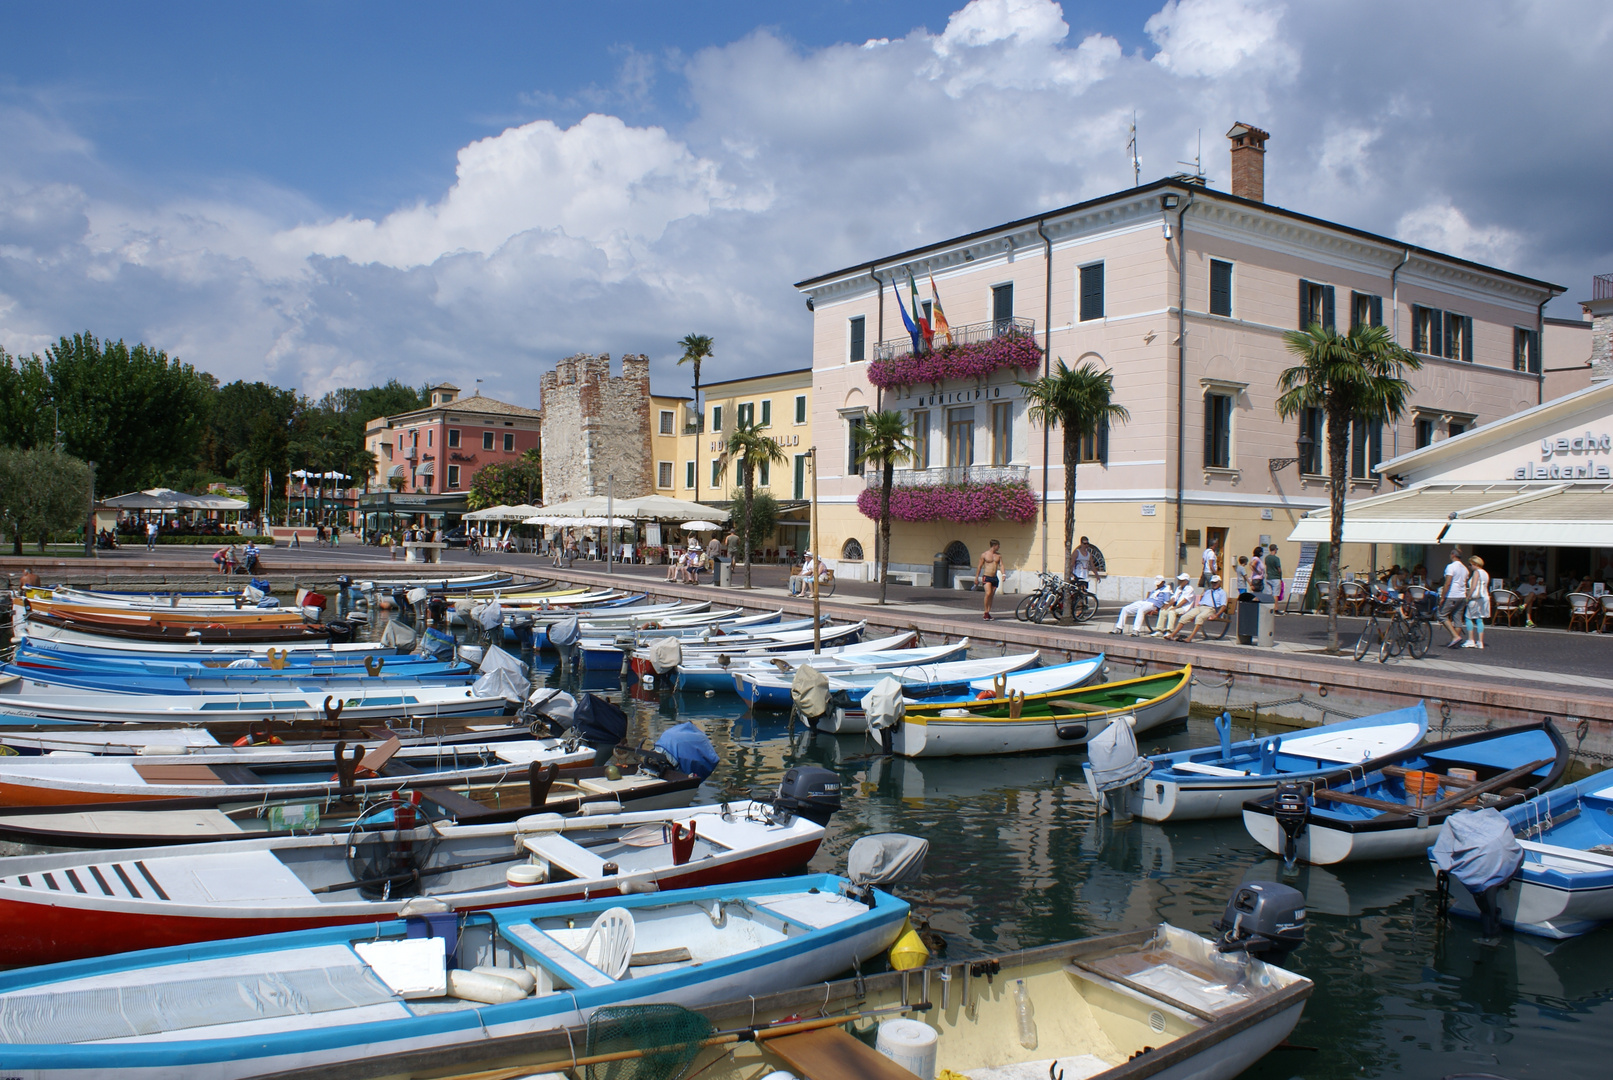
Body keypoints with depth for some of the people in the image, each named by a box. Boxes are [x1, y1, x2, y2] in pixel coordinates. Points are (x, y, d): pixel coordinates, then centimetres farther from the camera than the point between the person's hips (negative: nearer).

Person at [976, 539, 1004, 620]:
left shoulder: (999, 555, 11)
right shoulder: (984, 555, 0)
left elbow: (1001, 565, 3)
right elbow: (979, 567, 5)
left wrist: (1003, 574, -15)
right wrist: (976, 578, 4)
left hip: (995, 578, 5)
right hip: (986, 577, -5)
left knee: (991, 596, 6)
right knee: (988, 593, -22)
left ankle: (988, 613, 15)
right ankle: (986, 612, -14)